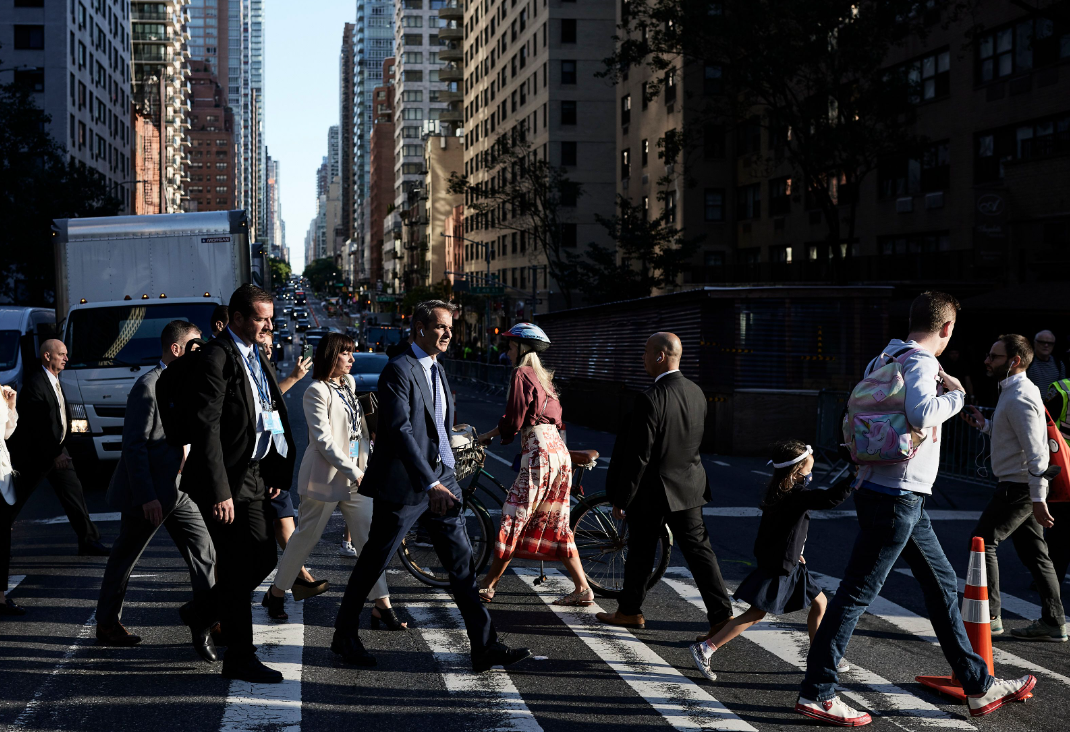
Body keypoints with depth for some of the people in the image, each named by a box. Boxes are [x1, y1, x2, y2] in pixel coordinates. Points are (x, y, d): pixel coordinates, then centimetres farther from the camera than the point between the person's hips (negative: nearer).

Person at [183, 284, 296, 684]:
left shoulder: (255, 356, 13)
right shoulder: (217, 357, -16)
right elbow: (207, 428, -20)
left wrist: (276, 471, 14)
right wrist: (220, 492, -23)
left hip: (255, 474, 9)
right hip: (228, 479, -9)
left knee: (263, 557, 15)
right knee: (236, 567, -2)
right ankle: (240, 658, 8)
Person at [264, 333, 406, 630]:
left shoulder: (349, 383, 12)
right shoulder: (317, 391, -11)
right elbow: (323, 440, -18)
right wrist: (353, 472, -20)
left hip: (355, 475, 7)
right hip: (325, 477, -7)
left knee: (370, 536, -2)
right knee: (307, 536, 5)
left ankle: (381, 605, -4)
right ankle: (278, 591, 25)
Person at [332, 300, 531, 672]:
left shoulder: (436, 370, 15)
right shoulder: (398, 370, -13)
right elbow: (400, 430, -22)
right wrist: (430, 484, -27)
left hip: (439, 480, 8)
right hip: (404, 484, -8)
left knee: (462, 561, 3)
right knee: (374, 561, 5)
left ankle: (485, 647, 3)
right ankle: (344, 635, 22)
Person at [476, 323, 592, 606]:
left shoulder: (522, 374, -7)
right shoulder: (543, 377, 20)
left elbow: (513, 421, -11)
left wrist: (488, 436, 6)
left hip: (539, 455, -9)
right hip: (559, 452, 9)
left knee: (513, 521, -2)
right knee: (555, 526, 12)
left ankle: (488, 586, 4)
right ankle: (583, 589, 10)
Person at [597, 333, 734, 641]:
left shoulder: (651, 399, -22)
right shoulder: (696, 392, 2)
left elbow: (638, 456, -20)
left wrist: (621, 499, -12)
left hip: (653, 491, -6)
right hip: (689, 487, 6)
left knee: (640, 554, 10)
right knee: (699, 549, 6)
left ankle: (630, 611, 25)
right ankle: (721, 615, 1)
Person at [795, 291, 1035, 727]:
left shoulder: (884, 360, 13)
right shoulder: (921, 362, -15)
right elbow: (923, 415, -33)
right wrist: (954, 395, -12)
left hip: (902, 498, 10)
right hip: (897, 497, -10)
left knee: (943, 584, 16)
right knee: (856, 593, -5)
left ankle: (979, 687, 25)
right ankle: (815, 694, 0)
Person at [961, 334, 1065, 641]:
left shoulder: (1019, 399, -19)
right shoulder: (1015, 391, 14)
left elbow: (1035, 452, -24)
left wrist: (1038, 499, -25)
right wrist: (983, 424, 11)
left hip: (1018, 487, -10)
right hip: (1024, 487, 10)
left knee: (982, 541, -4)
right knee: (1033, 552, 11)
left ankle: (988, 616, 1)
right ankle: (1054, 622, 13)